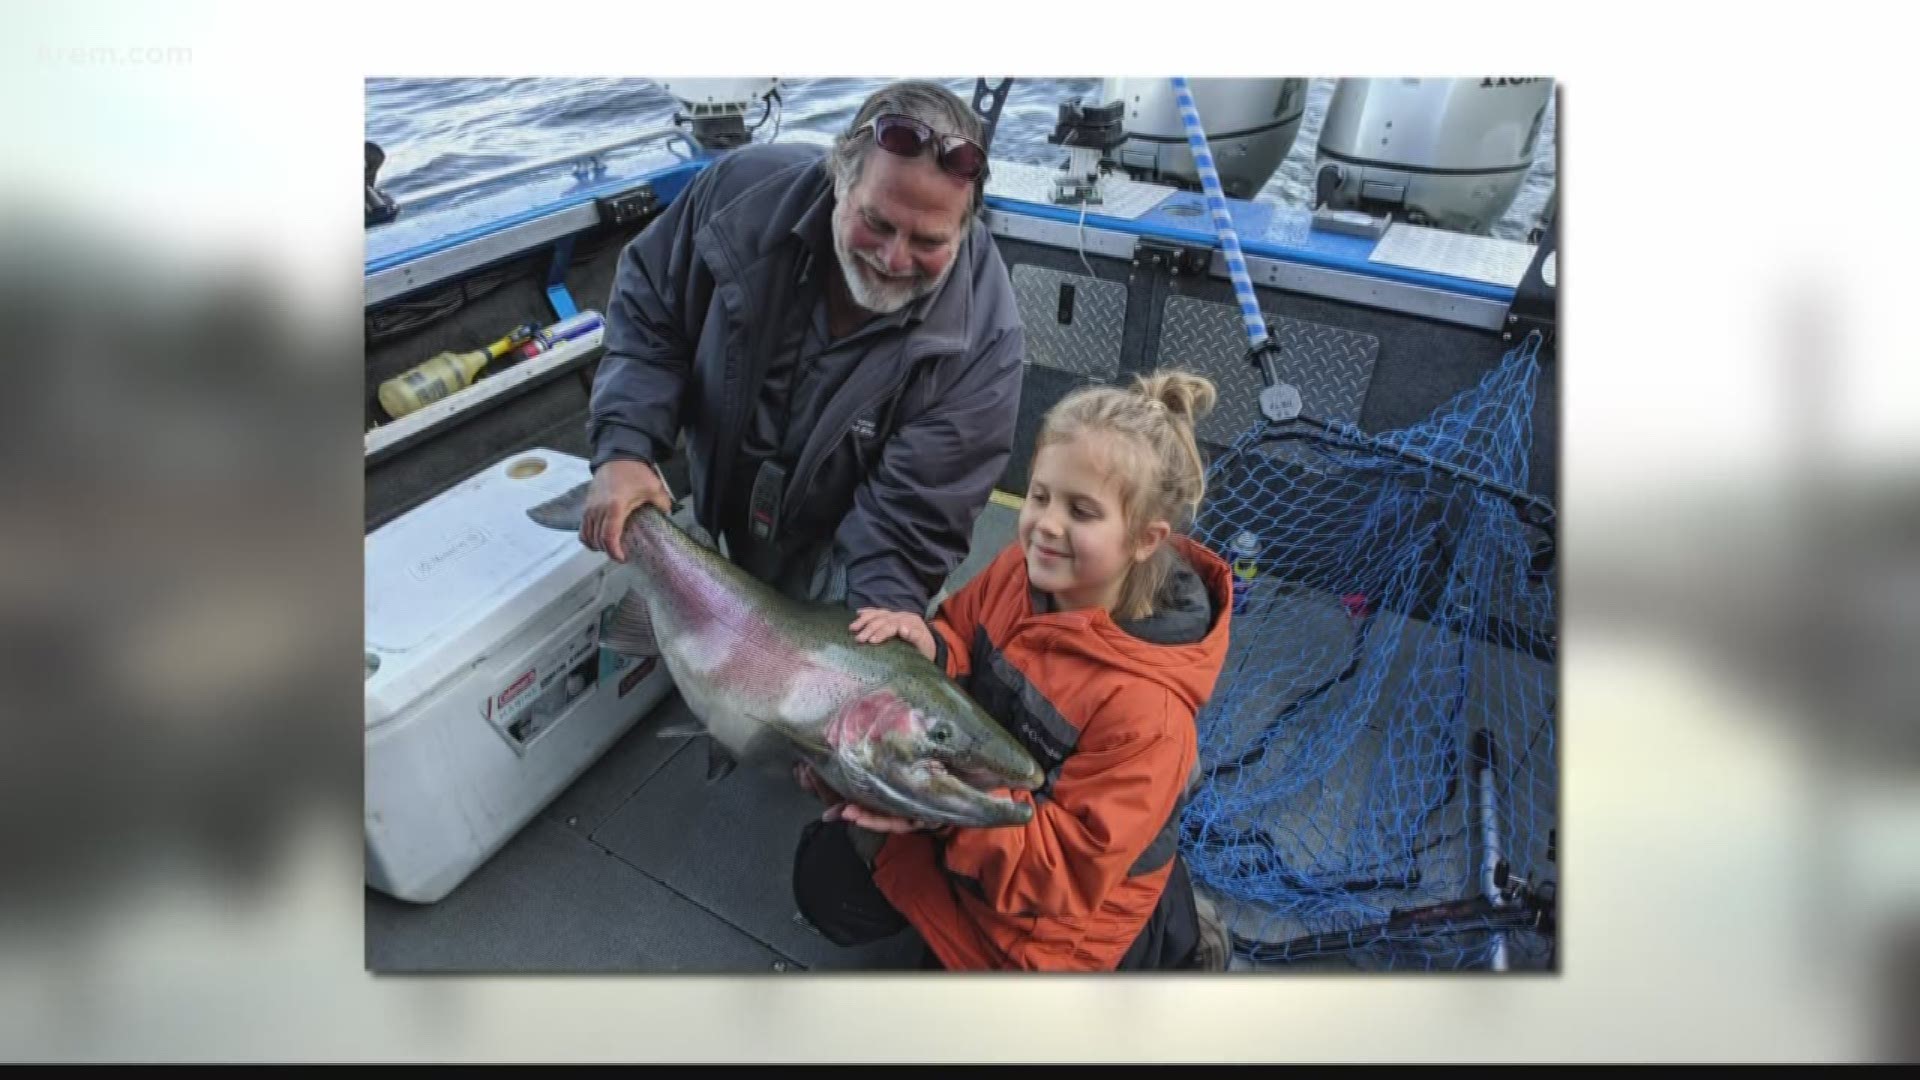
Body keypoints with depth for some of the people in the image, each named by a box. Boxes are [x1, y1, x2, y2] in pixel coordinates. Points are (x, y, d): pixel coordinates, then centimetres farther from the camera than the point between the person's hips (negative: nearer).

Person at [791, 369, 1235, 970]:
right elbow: (965, 633, 0)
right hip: (959, 820, 7)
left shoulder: (1145, 704, -34)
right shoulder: (1020, 569, -17)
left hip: (1060, 903, -6)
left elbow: (1076, 859, -28)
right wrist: (930, 645, -24)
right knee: (826, 881, 13)